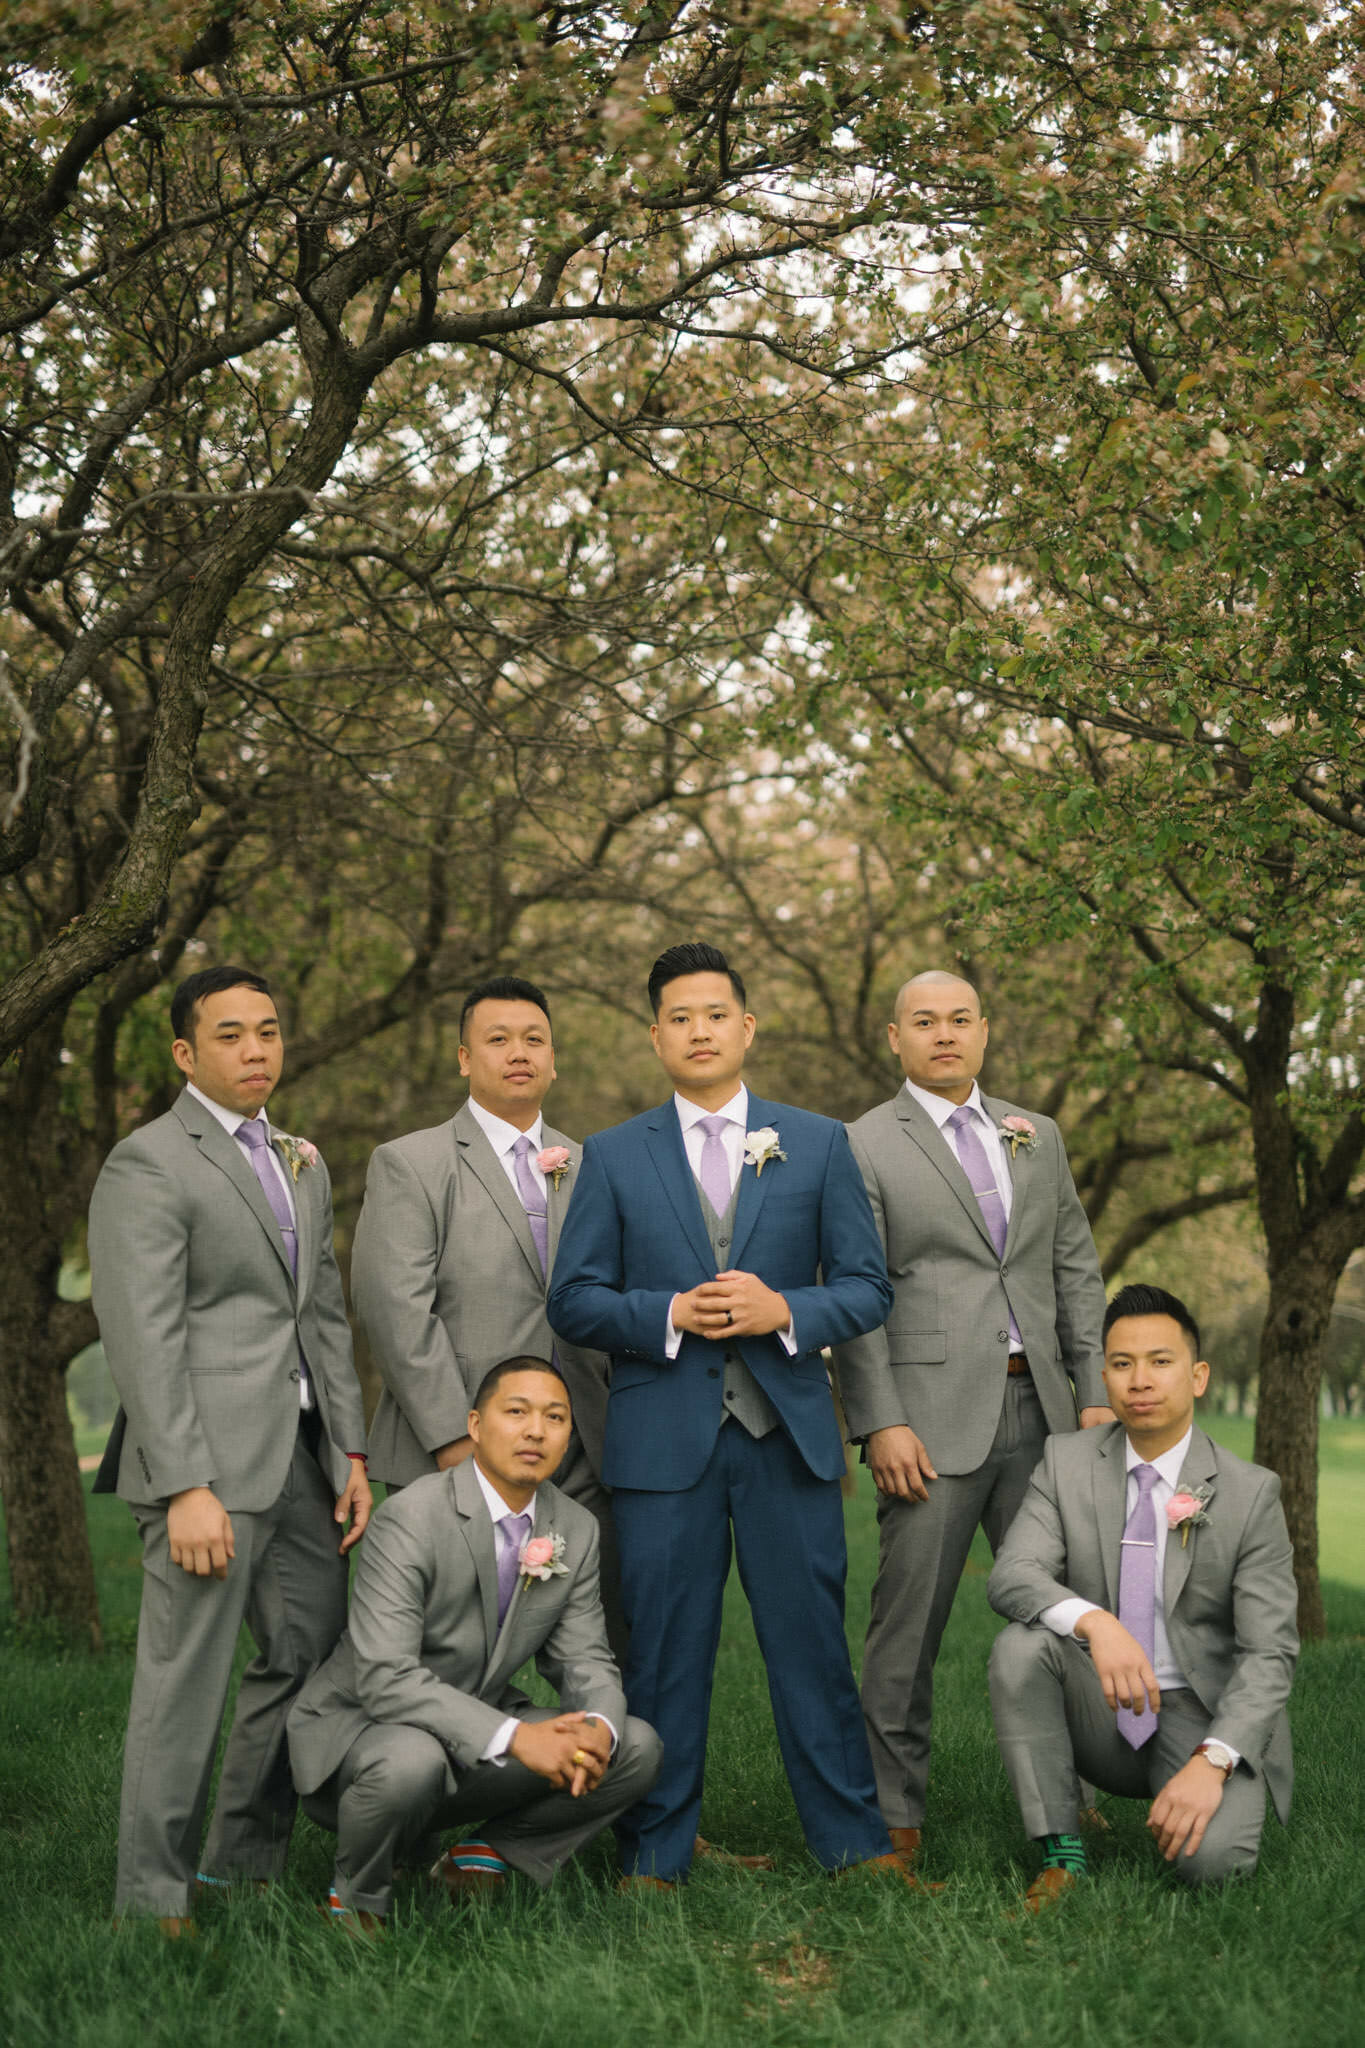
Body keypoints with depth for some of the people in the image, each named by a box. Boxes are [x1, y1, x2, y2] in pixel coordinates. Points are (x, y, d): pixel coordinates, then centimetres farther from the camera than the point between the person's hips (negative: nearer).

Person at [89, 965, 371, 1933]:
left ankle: (245, 1867, 25)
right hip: (209, 1458, -8)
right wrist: (185, 1488, -20)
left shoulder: (302, 1165, 18)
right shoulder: (147, 1164, -8)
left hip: (300, 1455, 8)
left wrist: (352, 1452, 11)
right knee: (187, 1679, -3)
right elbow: (143, 1339, -14)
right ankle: (154, 1898, 9)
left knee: (311, 1653, 11)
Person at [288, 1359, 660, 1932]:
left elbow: (585, 1662, 2)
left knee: (635, 1748, -10)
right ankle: (358, 1895, -7)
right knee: (411, 1762, -40)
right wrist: (514, 1737, -39)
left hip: (474, 1738, 6)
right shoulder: (409, 1518, -23)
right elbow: (385, 1678, -31)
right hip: (358, 1725, -6)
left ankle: (482, 1859, 8)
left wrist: (598, 1728, -24)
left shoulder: (575, 1531, -2)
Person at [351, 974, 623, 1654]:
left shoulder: (586, 1169, 16)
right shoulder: (408, 1164, 0)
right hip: (458, 1461, -4)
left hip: (581, 1462, 4)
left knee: (610, 1645, 4)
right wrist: (455, 1440, -14)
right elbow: (396, 1310, -9)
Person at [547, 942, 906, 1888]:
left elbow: (868, 1287, 6)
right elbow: (573, 1301, 4)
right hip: (664, 1437, 0)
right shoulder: (614, 1156, 8)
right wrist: (670, 1314, -12)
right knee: (665, 1649, 4)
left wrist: (783, 1309, -12)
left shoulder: (818, 1143, 9)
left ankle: (854, 1839, 16)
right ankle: (655, 1853, 14)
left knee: (813, 1641, 5)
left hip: (790, 1433, 0)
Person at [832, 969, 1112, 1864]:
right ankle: (896, 1814, 8)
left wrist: (1096, 1392, 8)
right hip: (933, 1415, -4)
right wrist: (882, 1423, -12)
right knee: (909, 1623, -2)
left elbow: (1077, 1270, 17)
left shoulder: (1038, 1137, 16)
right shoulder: (862, 1147, 1)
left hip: (1039, 1407, 5)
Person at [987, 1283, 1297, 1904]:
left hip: (1204, 1720, -2)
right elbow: (1012, 1576, -15)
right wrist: (1095, 1623, -36)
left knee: (1209, 1856, -29)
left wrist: (1212, 1761, -28)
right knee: (1019, 1646, -27)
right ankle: (1060, 1854, -16)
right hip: (1101, 1712, 2)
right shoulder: (1067, 1463, -1)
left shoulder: (1250, 1492, -8)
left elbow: (1269, 1652, -12)